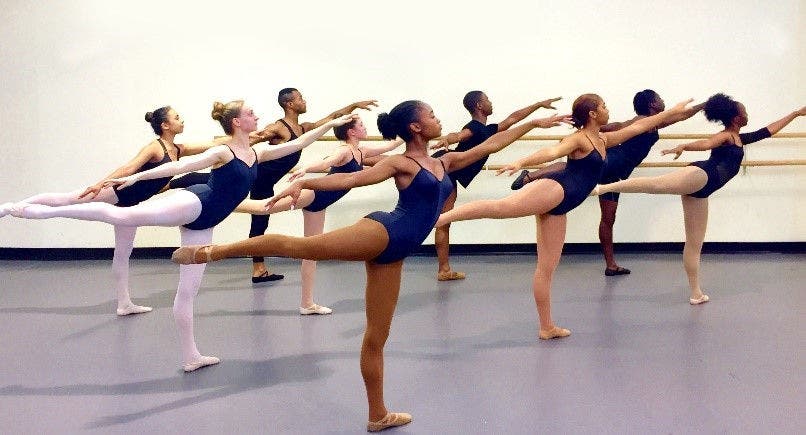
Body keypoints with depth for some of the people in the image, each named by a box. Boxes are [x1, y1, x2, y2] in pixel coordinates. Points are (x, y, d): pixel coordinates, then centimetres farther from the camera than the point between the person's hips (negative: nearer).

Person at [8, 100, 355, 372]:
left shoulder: (257, 153, 12)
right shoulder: (221, 153, -8)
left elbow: (297, 144, 16)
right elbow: (178, 166, -11)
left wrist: (328, 125, 14)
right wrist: (136, 176, -16)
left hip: (203, 222, 7)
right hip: (193, 203, -6)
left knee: (189, 288, 8)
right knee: (122, 215, -21)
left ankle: (190, 356, 11)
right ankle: (44, 211, -16)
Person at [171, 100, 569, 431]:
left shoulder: (444, 163, 20)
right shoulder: (401, 163, 0)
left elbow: (490, 145, 27)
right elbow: (351, 178, -11)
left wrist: (534, 122, 31)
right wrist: (303, 183, -24)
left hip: (393, 253, 6)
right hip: (382, 233, -6)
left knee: (376, 337, 11)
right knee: (296, 245, -23)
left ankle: (378, 415, 17)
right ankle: (212, 251, -20)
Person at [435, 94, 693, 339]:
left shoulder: (603, 140, 26)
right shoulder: (579, 139, 2)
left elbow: (638, 127, 35)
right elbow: (551, 152, -16)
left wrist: (673, 111, 41)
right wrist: (521, 162, -33)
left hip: (558, 207, 8)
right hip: (554, 189, -8)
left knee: (547, 267, 7)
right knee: (501, 207, -33)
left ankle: (547, 327, 10)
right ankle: (440, 217, -45)